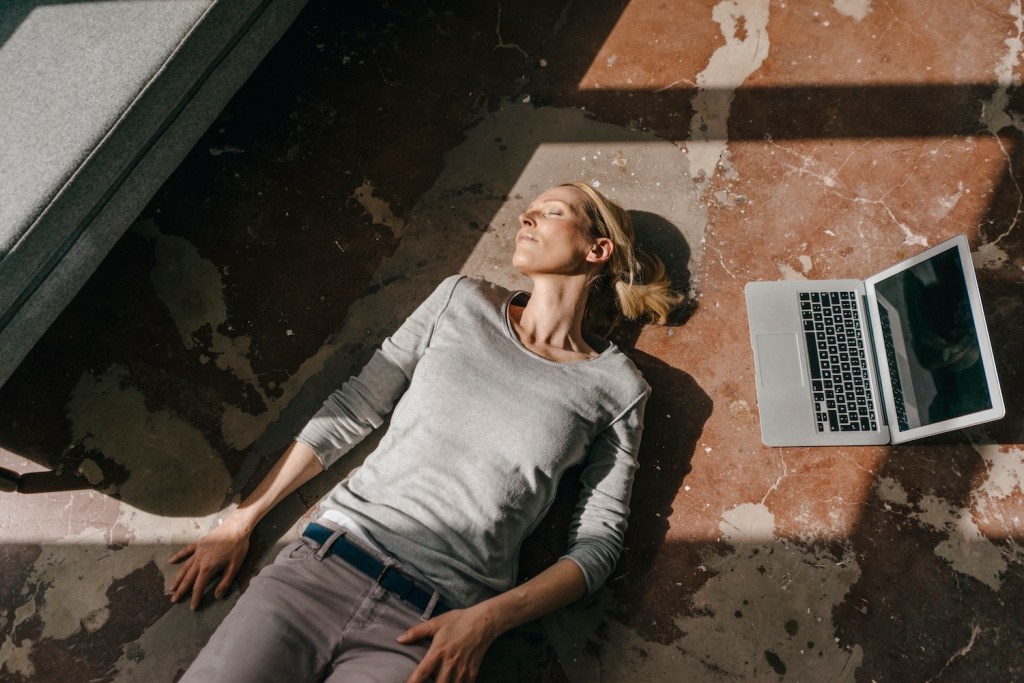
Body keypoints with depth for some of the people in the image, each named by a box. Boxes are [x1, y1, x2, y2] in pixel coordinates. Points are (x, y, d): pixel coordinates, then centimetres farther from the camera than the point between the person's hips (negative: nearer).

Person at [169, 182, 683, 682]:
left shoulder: (617, 389, 2)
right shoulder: (462, 300, 8)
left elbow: (598, 543, 2)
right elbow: (348, 411, 9)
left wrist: (487, 621, -11)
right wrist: (239, 522, 9)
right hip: (323, 562, 2)